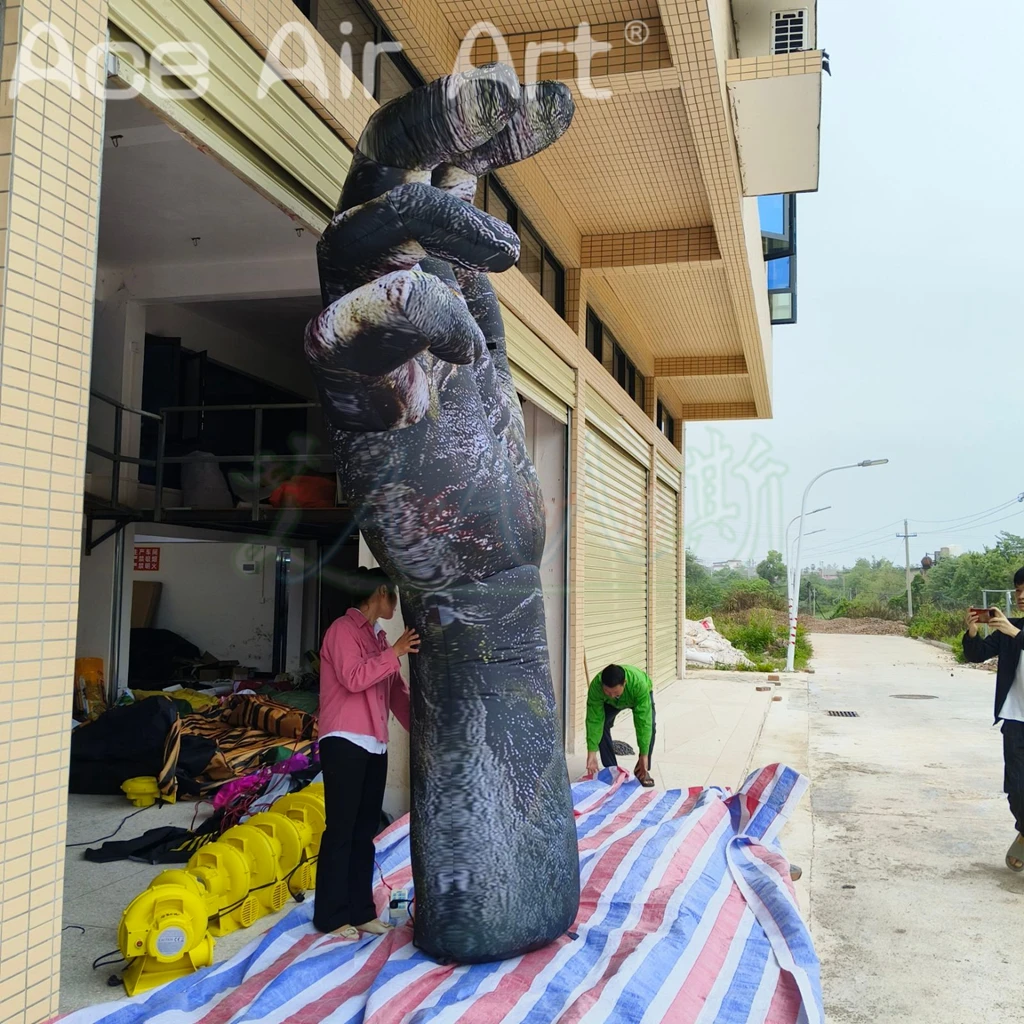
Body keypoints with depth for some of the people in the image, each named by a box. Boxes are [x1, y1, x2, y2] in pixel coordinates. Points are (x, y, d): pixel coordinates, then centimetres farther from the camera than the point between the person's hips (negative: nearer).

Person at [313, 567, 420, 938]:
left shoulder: (378, 637, 18)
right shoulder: (343, 629, -7)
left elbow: (397, 691, 17)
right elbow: (353, 678, -21)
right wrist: (395, 652, -19)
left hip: (374, 746, 8)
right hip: (345, 743, -8)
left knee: (365, 831, 11)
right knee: (340, 830, -3)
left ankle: (361, 911, 18)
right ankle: (331, 916, 6)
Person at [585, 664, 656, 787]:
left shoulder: (639, 683, -46)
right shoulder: (595, 685, -41)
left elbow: (643, 722, -43)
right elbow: (594, 720, -36)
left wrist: (644, 756, -41)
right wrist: (592, 753, -41)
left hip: (638, 697, -1)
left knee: (649, 725, -23)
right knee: (601, 725, -20)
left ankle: (642, 771, -6)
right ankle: (611, 769, -4)